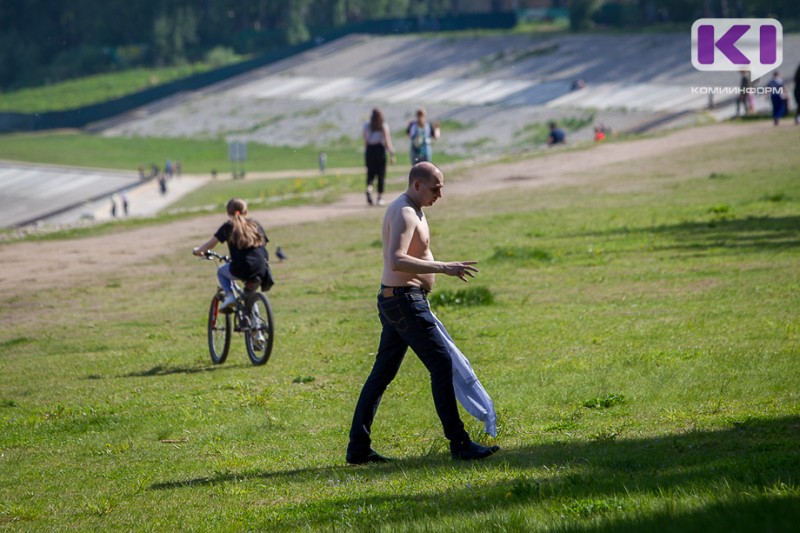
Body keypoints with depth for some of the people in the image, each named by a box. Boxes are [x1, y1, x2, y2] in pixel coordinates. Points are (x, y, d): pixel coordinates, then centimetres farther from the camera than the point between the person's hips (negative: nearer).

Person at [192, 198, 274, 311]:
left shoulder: (229, 226, 8)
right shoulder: (255, 225, 18)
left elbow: (211, 243, 12)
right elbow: (263, 243, 21)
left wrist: (198, 250, 31)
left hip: (241, 268, -4)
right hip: (261, 269, 4)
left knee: (221, 271, 28)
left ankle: (229, 295, 5)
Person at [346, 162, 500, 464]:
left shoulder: (411, 211, 17)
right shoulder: (404, 213, -16)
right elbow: (397, 261, -30)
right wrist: (443, 268, -31)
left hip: (395, 300, 11)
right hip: (404, 299, -11)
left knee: (382, 373, 11)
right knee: (442, 365, -10)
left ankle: (358, 448, 14)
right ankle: (458, 444, -10)